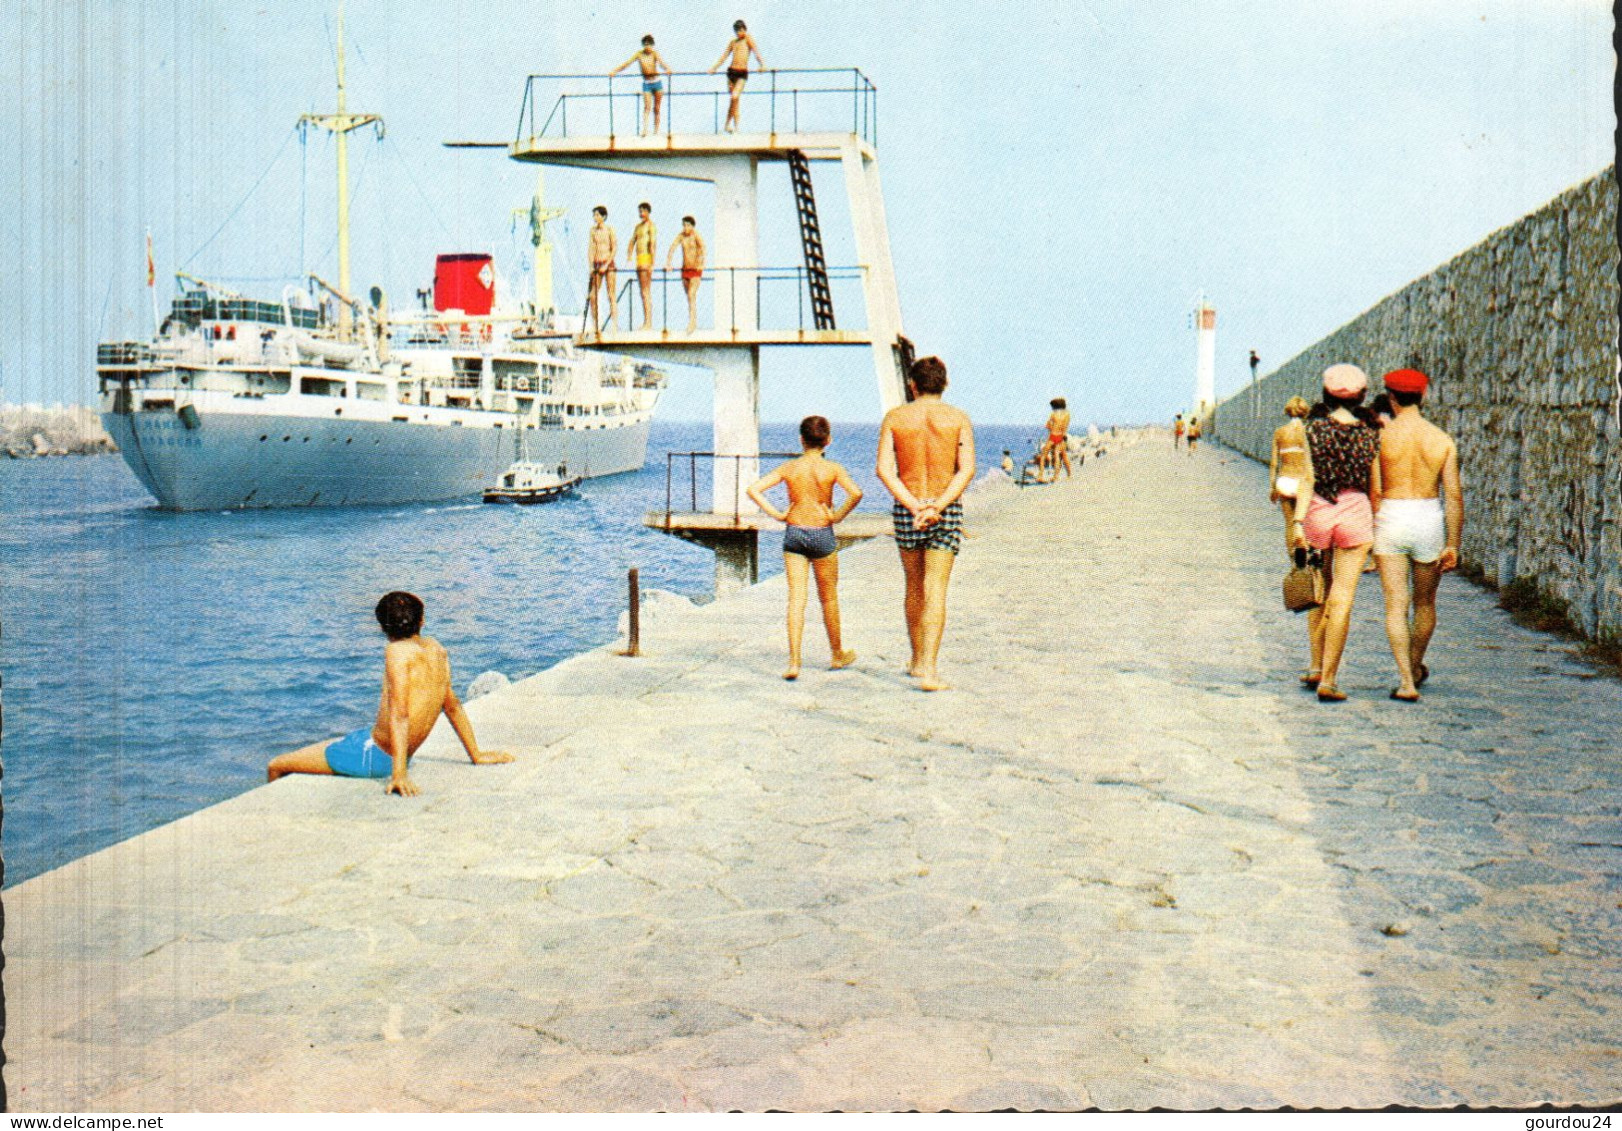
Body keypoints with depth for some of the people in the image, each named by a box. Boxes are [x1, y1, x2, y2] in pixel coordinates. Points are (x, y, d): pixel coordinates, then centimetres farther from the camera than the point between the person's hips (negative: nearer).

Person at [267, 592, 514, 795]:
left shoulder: (399, 651, -19)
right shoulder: (436, 649, 2)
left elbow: (399, 715, -26)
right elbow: (452, 706, 11)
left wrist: (399, 774, -31)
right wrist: (476, 755, 19)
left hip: (372, 754, -8)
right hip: (390, 757, 8)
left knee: (276, 767, 3)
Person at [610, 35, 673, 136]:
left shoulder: (655, 54, -5)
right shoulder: (639, 55, -2)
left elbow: (662, 62, -23)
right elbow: (627, 63, -8)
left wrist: (668, 69, -45)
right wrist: (614, 71, -19)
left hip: (657, 82, 0)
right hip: (646, 84, 0)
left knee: (656, 109, 5)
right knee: (647, 107, -14)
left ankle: (656, 131, 13)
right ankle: (644, 130, -24)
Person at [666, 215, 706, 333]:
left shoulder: (696, 236, -11)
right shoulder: (681, 236, 4)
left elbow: (702, 249, -26)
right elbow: (672, 248, 0)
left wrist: (701, 265, -40)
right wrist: (668, 264, -12)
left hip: (695, 270, -6)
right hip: (685, 270, 6)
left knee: (692, 295, -18)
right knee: (690, 297, 14)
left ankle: (691, 322, -22)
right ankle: (694, 322, 26)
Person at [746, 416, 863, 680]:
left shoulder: (789, 468, 0)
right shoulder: (832, 468, -7)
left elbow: (753, 489, -6)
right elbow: (856, 493, -23)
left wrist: (777, 514, -2)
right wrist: (838, 516, -9)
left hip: (793, 533, 1)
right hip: (822, 535, -1)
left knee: (796, 598, -1)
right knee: (828, 598, 14)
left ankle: (793, 662, -11)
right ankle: (837, 655, 30)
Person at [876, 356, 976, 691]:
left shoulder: (894, 417, 1)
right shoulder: (958, 418, 0)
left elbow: (884, 469, -9)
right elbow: (967, 469, -11)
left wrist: (914, 506, -14)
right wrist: (938, 507, -17)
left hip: (905, 511, 2)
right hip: (947, 512, -1)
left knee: (914, 587, 18)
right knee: (935, 591, -4)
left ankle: (917, 661, 31)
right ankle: (929, 669, -14)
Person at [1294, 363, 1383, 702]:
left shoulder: (1315, 427, -3)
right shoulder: (1370, 433, 0)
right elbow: (1375, 489, 3)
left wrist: (1298, 522, -11)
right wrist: (1376, 527, 13)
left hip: (1318, 511, 1)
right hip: (1356, 514, -1)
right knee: (1342, 599, 0)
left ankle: (1316, 667, 22)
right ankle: (1328, 680, -1)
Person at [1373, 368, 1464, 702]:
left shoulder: (1380, 436, -6)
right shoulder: (1443, 440, 0)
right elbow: (1454, 496, -2)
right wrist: (1452, 545, 3)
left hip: (1390, 519, -2)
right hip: (1429, 522, 2)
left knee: (1396, 605, -1)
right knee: (1424, 603, 20)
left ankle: (1406, 683, -10)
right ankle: (1416, 667, 39)